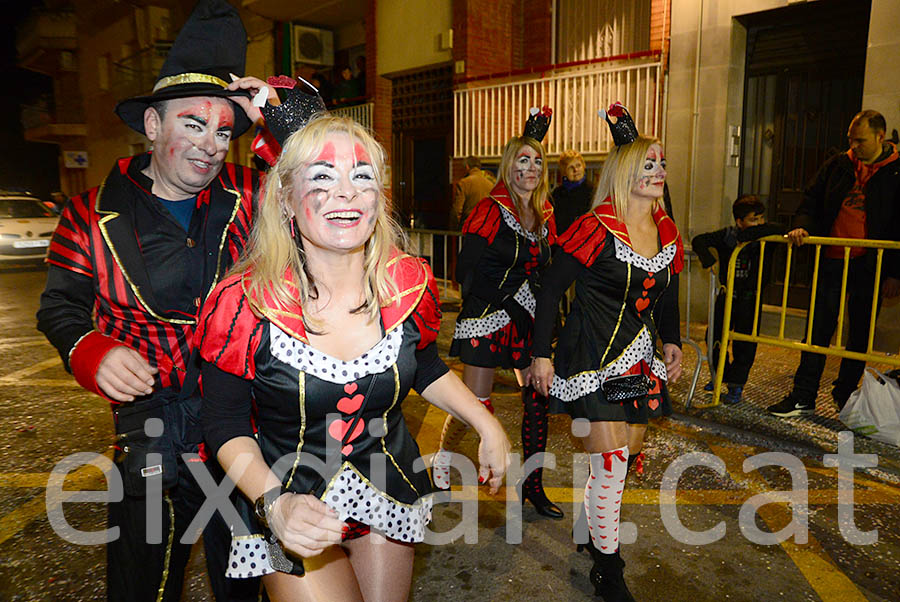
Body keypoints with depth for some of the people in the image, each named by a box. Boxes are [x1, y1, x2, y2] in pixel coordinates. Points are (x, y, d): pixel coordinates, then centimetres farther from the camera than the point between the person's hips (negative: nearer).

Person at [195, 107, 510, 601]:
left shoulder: (409, 284, -13)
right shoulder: (245, 304, -22)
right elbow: (225, 423, -13)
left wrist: (487, 427, -1)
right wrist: (275, 503, -28)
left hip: (390, 495, 4)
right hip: (293, 515, -3)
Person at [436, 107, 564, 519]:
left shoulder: (544, 215, 12)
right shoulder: (490, 211, -8)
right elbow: (469, 272, -11)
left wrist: (542, 314, 9)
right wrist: (508, 301, -9)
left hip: (526, 319, 6)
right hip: (488, 318, -6)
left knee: (538, 398, 4)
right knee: (474, 404, -5)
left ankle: (532, 485, 19)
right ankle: (442, 461, 23)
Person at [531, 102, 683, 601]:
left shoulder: (667, 232, 6)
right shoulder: (595, 229, -15)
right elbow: (551, 289, -12)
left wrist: (672, 341, 11)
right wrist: (541, 353, -13)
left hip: (639, 354, 7)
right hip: (592, 356, -7)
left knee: (629, 447, 14)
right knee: (610, 457, -6)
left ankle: (590, 525, 40)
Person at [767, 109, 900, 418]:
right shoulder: (837, 165, 6)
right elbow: (811, 199, 15)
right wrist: (803, 226, -6)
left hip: (870, 266, -2)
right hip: (832, 260, 2)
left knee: (860, 332, 9)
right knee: (819, 327, 2)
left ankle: (844, 395, 25)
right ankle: (803, 397, 8)